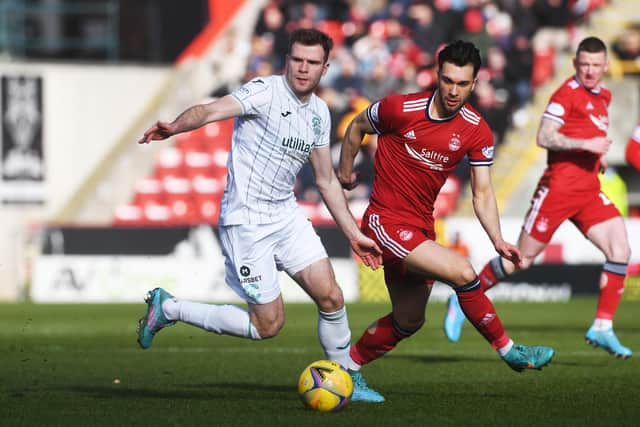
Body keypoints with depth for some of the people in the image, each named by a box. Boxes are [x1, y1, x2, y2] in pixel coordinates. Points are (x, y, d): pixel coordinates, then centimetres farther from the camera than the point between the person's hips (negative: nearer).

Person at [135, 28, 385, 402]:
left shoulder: (319, 113, 10)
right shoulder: (266, 91, -13)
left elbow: (327, 181, 19)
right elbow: (212, 111, -29)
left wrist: (355, 235, 18)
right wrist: (174, 127, -50)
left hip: (286, 215, 7)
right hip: (246, 221, -7)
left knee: (331, 297, -3)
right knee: (268, 325, -5)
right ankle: (169, 309, 10)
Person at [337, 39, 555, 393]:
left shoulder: (477, 132, -4)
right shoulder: (401, 109, -16)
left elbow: (482, 194, -1)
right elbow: (358, 126, 4)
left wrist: (498, 241, -14)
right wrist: (345, 171, 11)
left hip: (421, 227, 7)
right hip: (385, 221, -7)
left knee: (408, 321, 18)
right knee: (462, 272, -22)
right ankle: (510, 352, -8)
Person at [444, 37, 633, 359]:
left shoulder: (603, 96, 16)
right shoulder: (567, 93, -10)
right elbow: (544, 137, -18)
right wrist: (585, 145, -24)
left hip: (589, 190, 7)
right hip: (559, 186, -7)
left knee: (620, 249, -10)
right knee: (522, 257, -2)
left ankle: (602, 328, -7)